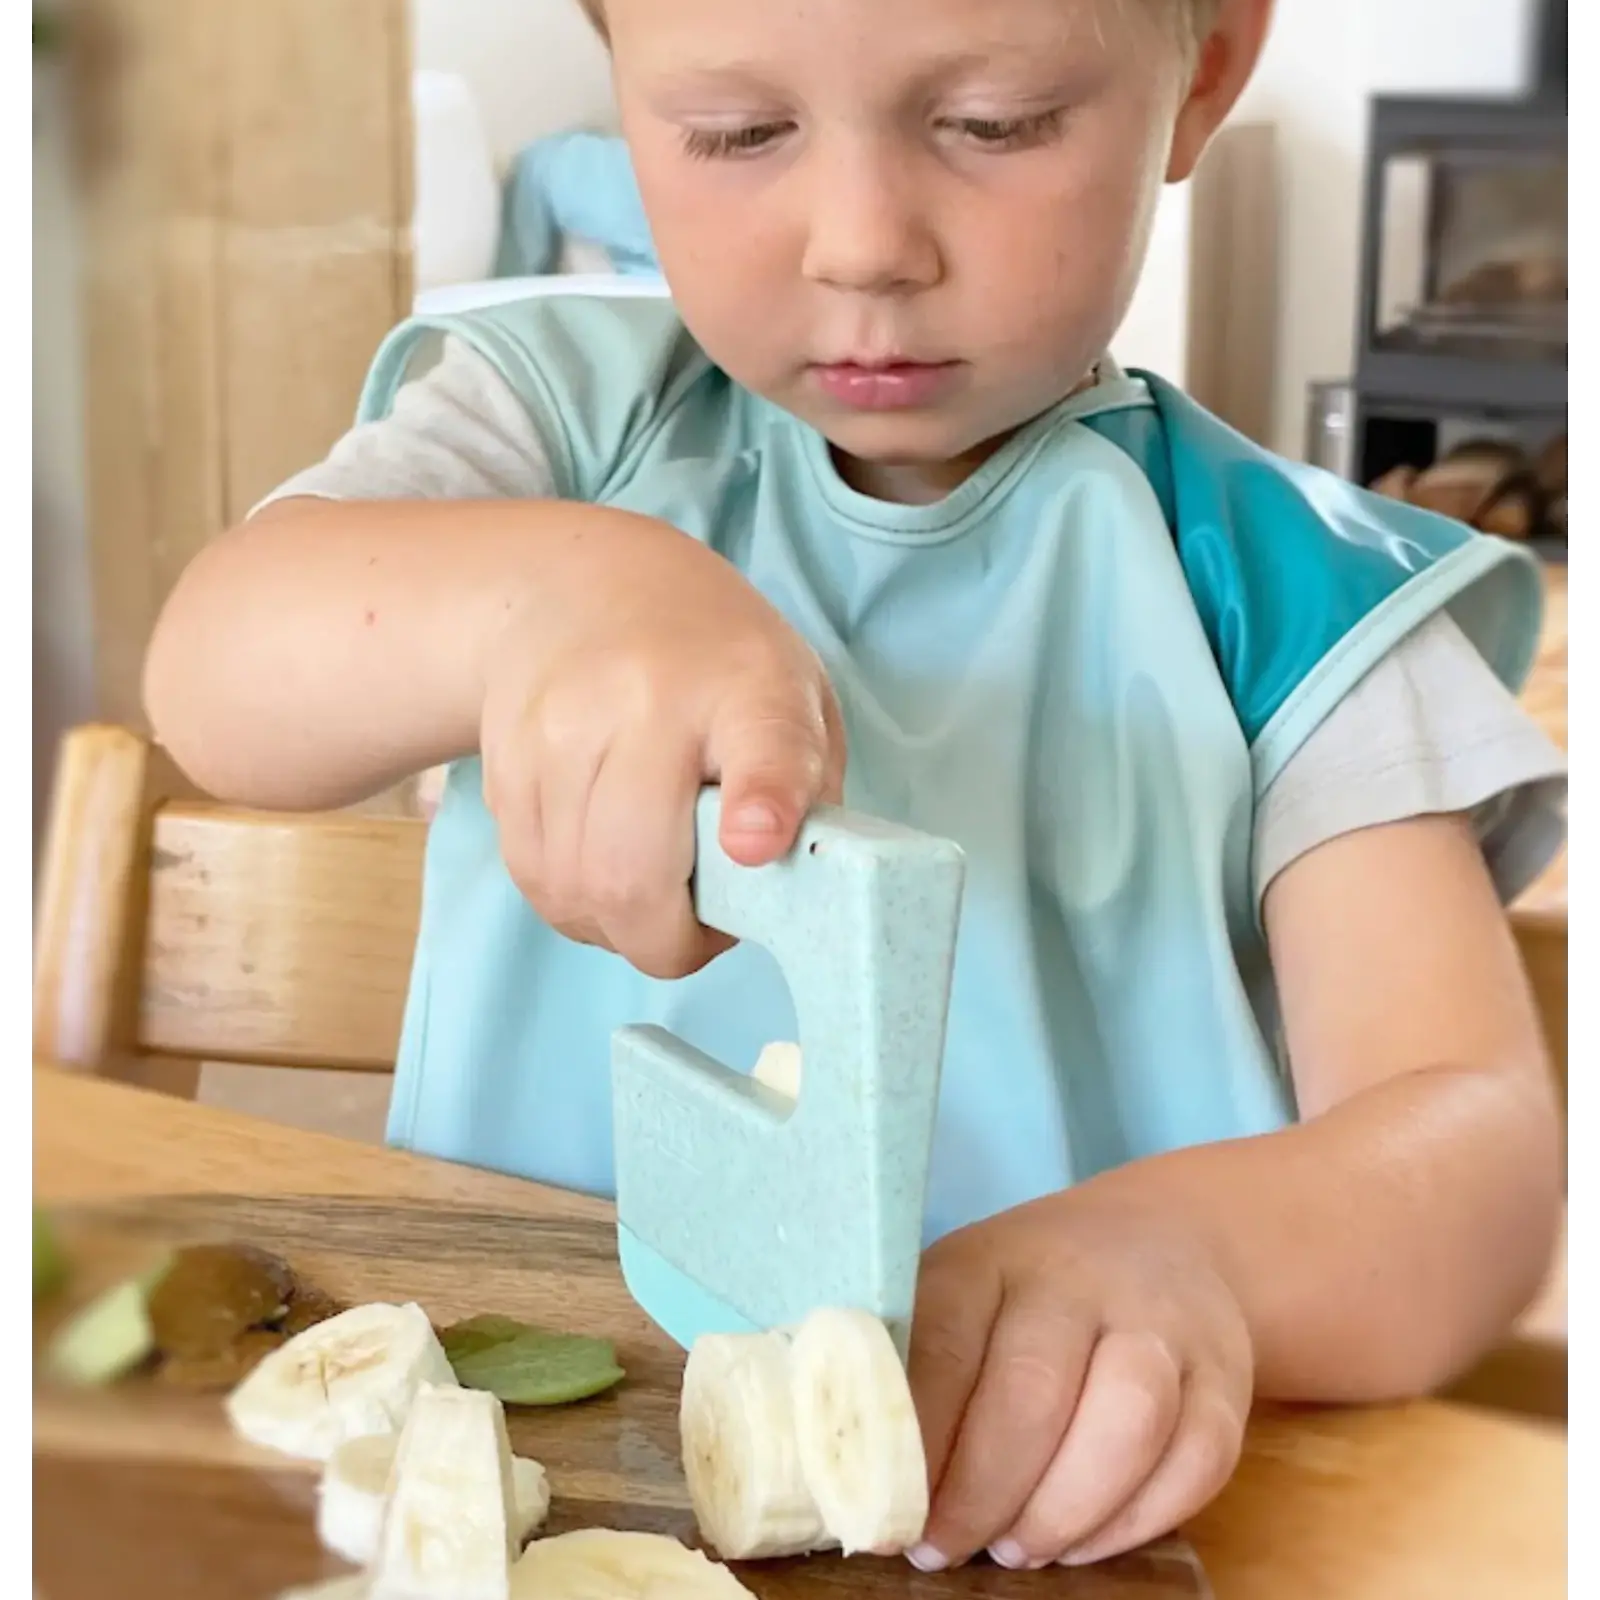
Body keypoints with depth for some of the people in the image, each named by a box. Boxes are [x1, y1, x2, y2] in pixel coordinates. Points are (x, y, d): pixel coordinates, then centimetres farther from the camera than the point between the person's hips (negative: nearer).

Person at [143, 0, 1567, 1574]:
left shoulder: (1295, 605, -4)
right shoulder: (570, 411, 2)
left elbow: (1477, 1133, -14)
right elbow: (213, 677, -14)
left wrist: (1186, 1251, -35)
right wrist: (552, 587, -35)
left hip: (1042, 1519, 0)